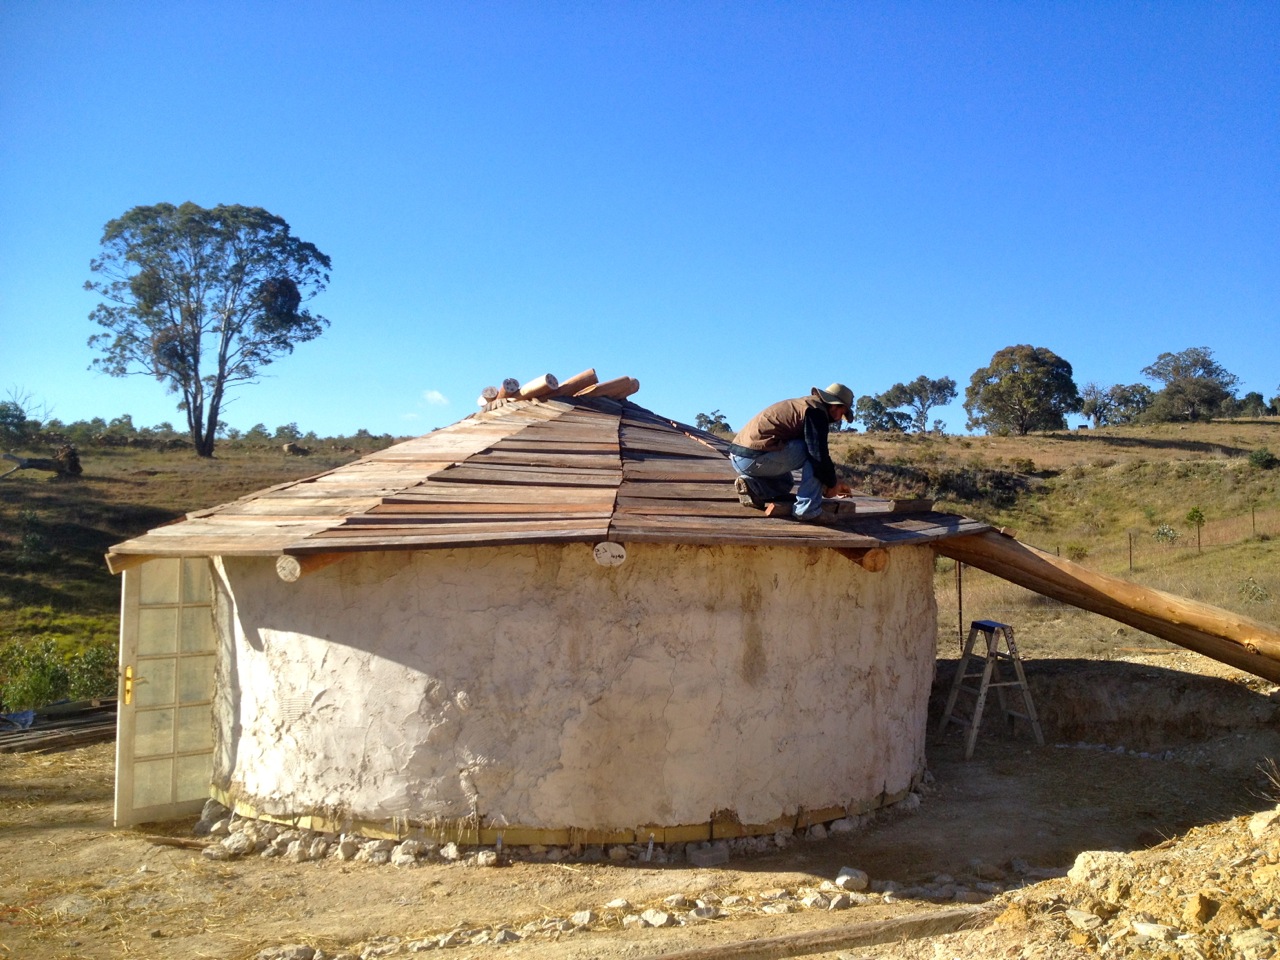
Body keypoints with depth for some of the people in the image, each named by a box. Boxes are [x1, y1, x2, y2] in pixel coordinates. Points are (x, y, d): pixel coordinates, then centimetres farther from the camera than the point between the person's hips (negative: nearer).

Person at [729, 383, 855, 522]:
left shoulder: (803, 404, 24)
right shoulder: (817, 412, -7)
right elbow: (818, 454, -13)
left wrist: (833, 482, 31)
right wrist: (832, 484, 4)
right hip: (754, 458, -10)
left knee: (784, 485, 32)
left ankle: (751, 486, 6)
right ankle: (808, 509, -5)